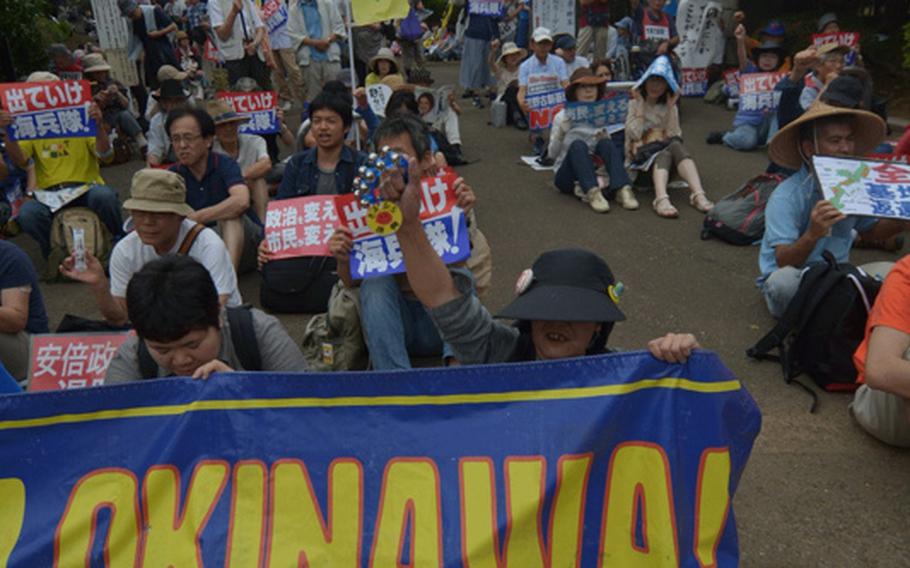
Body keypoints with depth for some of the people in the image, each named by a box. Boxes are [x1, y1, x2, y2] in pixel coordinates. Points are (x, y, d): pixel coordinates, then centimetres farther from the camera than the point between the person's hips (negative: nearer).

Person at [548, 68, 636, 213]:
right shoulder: (563, 116, 2)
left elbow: (611, 148, 10)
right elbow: (552, 154, -3)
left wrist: (605, 140, -12)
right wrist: (560, 133, -21)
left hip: (595, 170, 2)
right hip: (568, 174, -2)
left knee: (606, 143, -25)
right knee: (578, 144, -31)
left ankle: (622, 189, -42)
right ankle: (592, 192, -50)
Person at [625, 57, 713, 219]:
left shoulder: (669, 107, 15)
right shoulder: (634, 104, 7)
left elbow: (674, 135, -2)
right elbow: (634, 134, -10)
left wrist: (671, 107, -4)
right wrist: (641, 105, -7)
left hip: (665, 150, 3)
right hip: (641, 155, -3)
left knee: (676, 145, -32)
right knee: (665, 154, -36)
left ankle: (698, 194, -50)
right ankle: (661, 199, -62)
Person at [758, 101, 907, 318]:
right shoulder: (786, 197, -17)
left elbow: (870, 231, 17)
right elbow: (783, 263, -24)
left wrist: (900, 221, -3)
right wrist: (813, 235, -42)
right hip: (797, 281, -4)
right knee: (785, 279, -37)